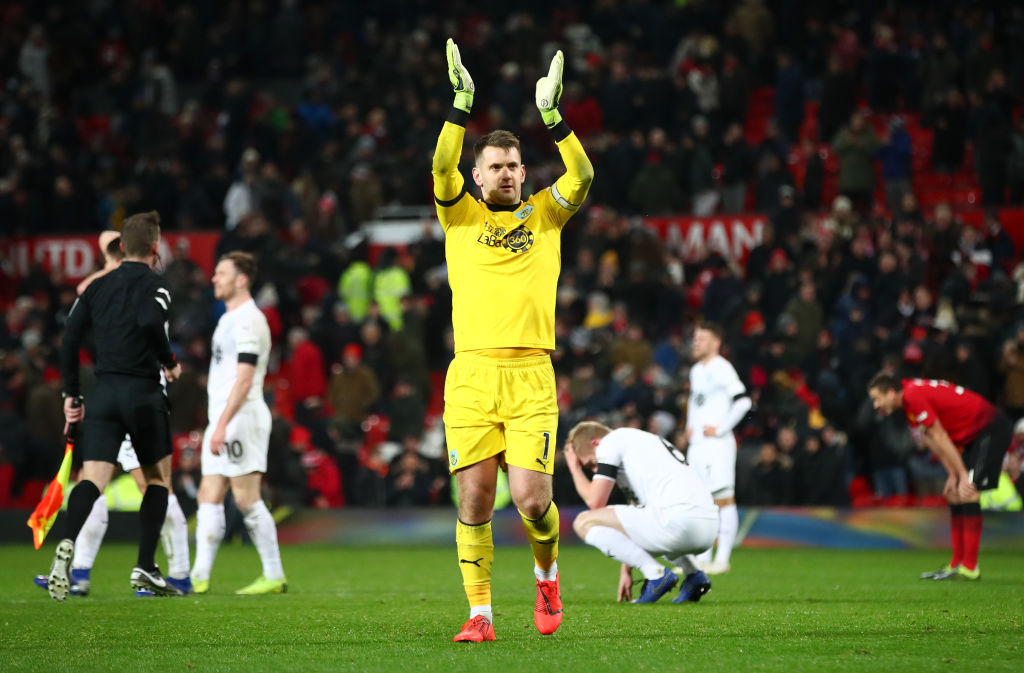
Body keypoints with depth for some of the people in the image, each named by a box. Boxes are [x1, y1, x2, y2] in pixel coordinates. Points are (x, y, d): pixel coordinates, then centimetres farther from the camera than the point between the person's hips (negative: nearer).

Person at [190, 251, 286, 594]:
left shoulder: (249, 320, -12)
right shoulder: (229, 319, 19)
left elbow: (244, 378, -19)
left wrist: (223, 425, -24)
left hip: (242, 419, -10)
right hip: (221, 421, 10)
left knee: (247, 499, -8)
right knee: (209, 497, 4)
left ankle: (274, 576, -2)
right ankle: (199, 577, 2)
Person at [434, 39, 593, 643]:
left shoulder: (545, 215, 14)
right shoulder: (460, 216, 13)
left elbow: (582, 177, -2)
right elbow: (442, 167, -5)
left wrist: (554, 116, -10)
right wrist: (462, 105, -14)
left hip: (532, 374, 0)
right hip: (472, 373, 0)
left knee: (532, 498, -10)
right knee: (475, 499, -3)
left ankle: (547, 573, 19)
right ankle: (480, 613, 6)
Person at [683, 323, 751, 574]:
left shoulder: (722, 369, -10)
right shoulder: (696, 370, 17)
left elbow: (743, 401, -18)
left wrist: (721, 428, -16)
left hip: (717, 443, -9)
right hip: (696, 443, 9)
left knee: (723, 499, -8)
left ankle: (722, 559, -8)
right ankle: (702, 558, 13)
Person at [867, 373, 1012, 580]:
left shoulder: (914, 396, -21)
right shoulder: (910, 398, 9)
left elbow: (940, 437, -19)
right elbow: (933, 440, 10)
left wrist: (962, 475, -16)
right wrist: (953, 475, 4)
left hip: (992, 429, -10)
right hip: (974, 435, 10)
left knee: (967, 493, -17)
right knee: (954, 493, 8)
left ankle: (970, 568, -16)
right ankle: (956, 564, 11)